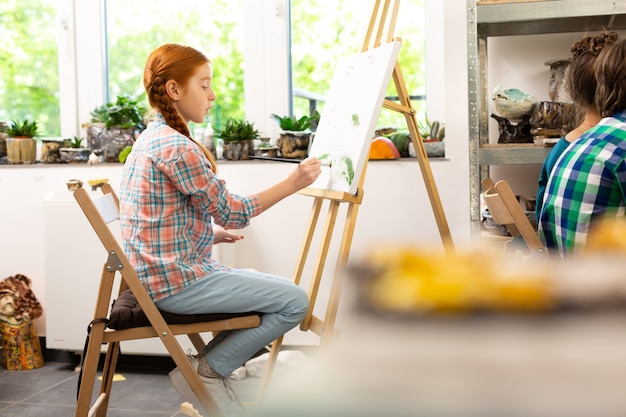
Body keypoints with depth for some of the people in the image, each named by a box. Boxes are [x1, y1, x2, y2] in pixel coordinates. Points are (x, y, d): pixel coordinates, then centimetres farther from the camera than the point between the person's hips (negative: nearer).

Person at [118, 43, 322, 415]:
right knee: (295, 302, -8)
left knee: (278, 287, 20)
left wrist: (210, 233, 11)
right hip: (176, 281, -10)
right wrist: (293, 183, -9)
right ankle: (206, 370, 1)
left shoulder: (150, 139, 12)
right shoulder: (177, 147, -19)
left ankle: (211, 370, 15)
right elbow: (233, 213, -14)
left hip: (158, 274, 10)